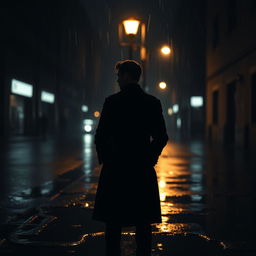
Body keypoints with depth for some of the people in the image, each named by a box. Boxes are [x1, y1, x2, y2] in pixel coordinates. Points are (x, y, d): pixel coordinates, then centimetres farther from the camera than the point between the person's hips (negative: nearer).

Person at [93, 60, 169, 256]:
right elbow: (162, 137, 3)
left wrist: (105, 159, 8)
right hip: (143, 170, 2)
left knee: (113, 223, 5)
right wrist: (150, 158, 13)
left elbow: (100, 136, -6)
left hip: (115, 168, -2)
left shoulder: (112, 102, -6)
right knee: (143, 224, 8)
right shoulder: (153, 103, 2)